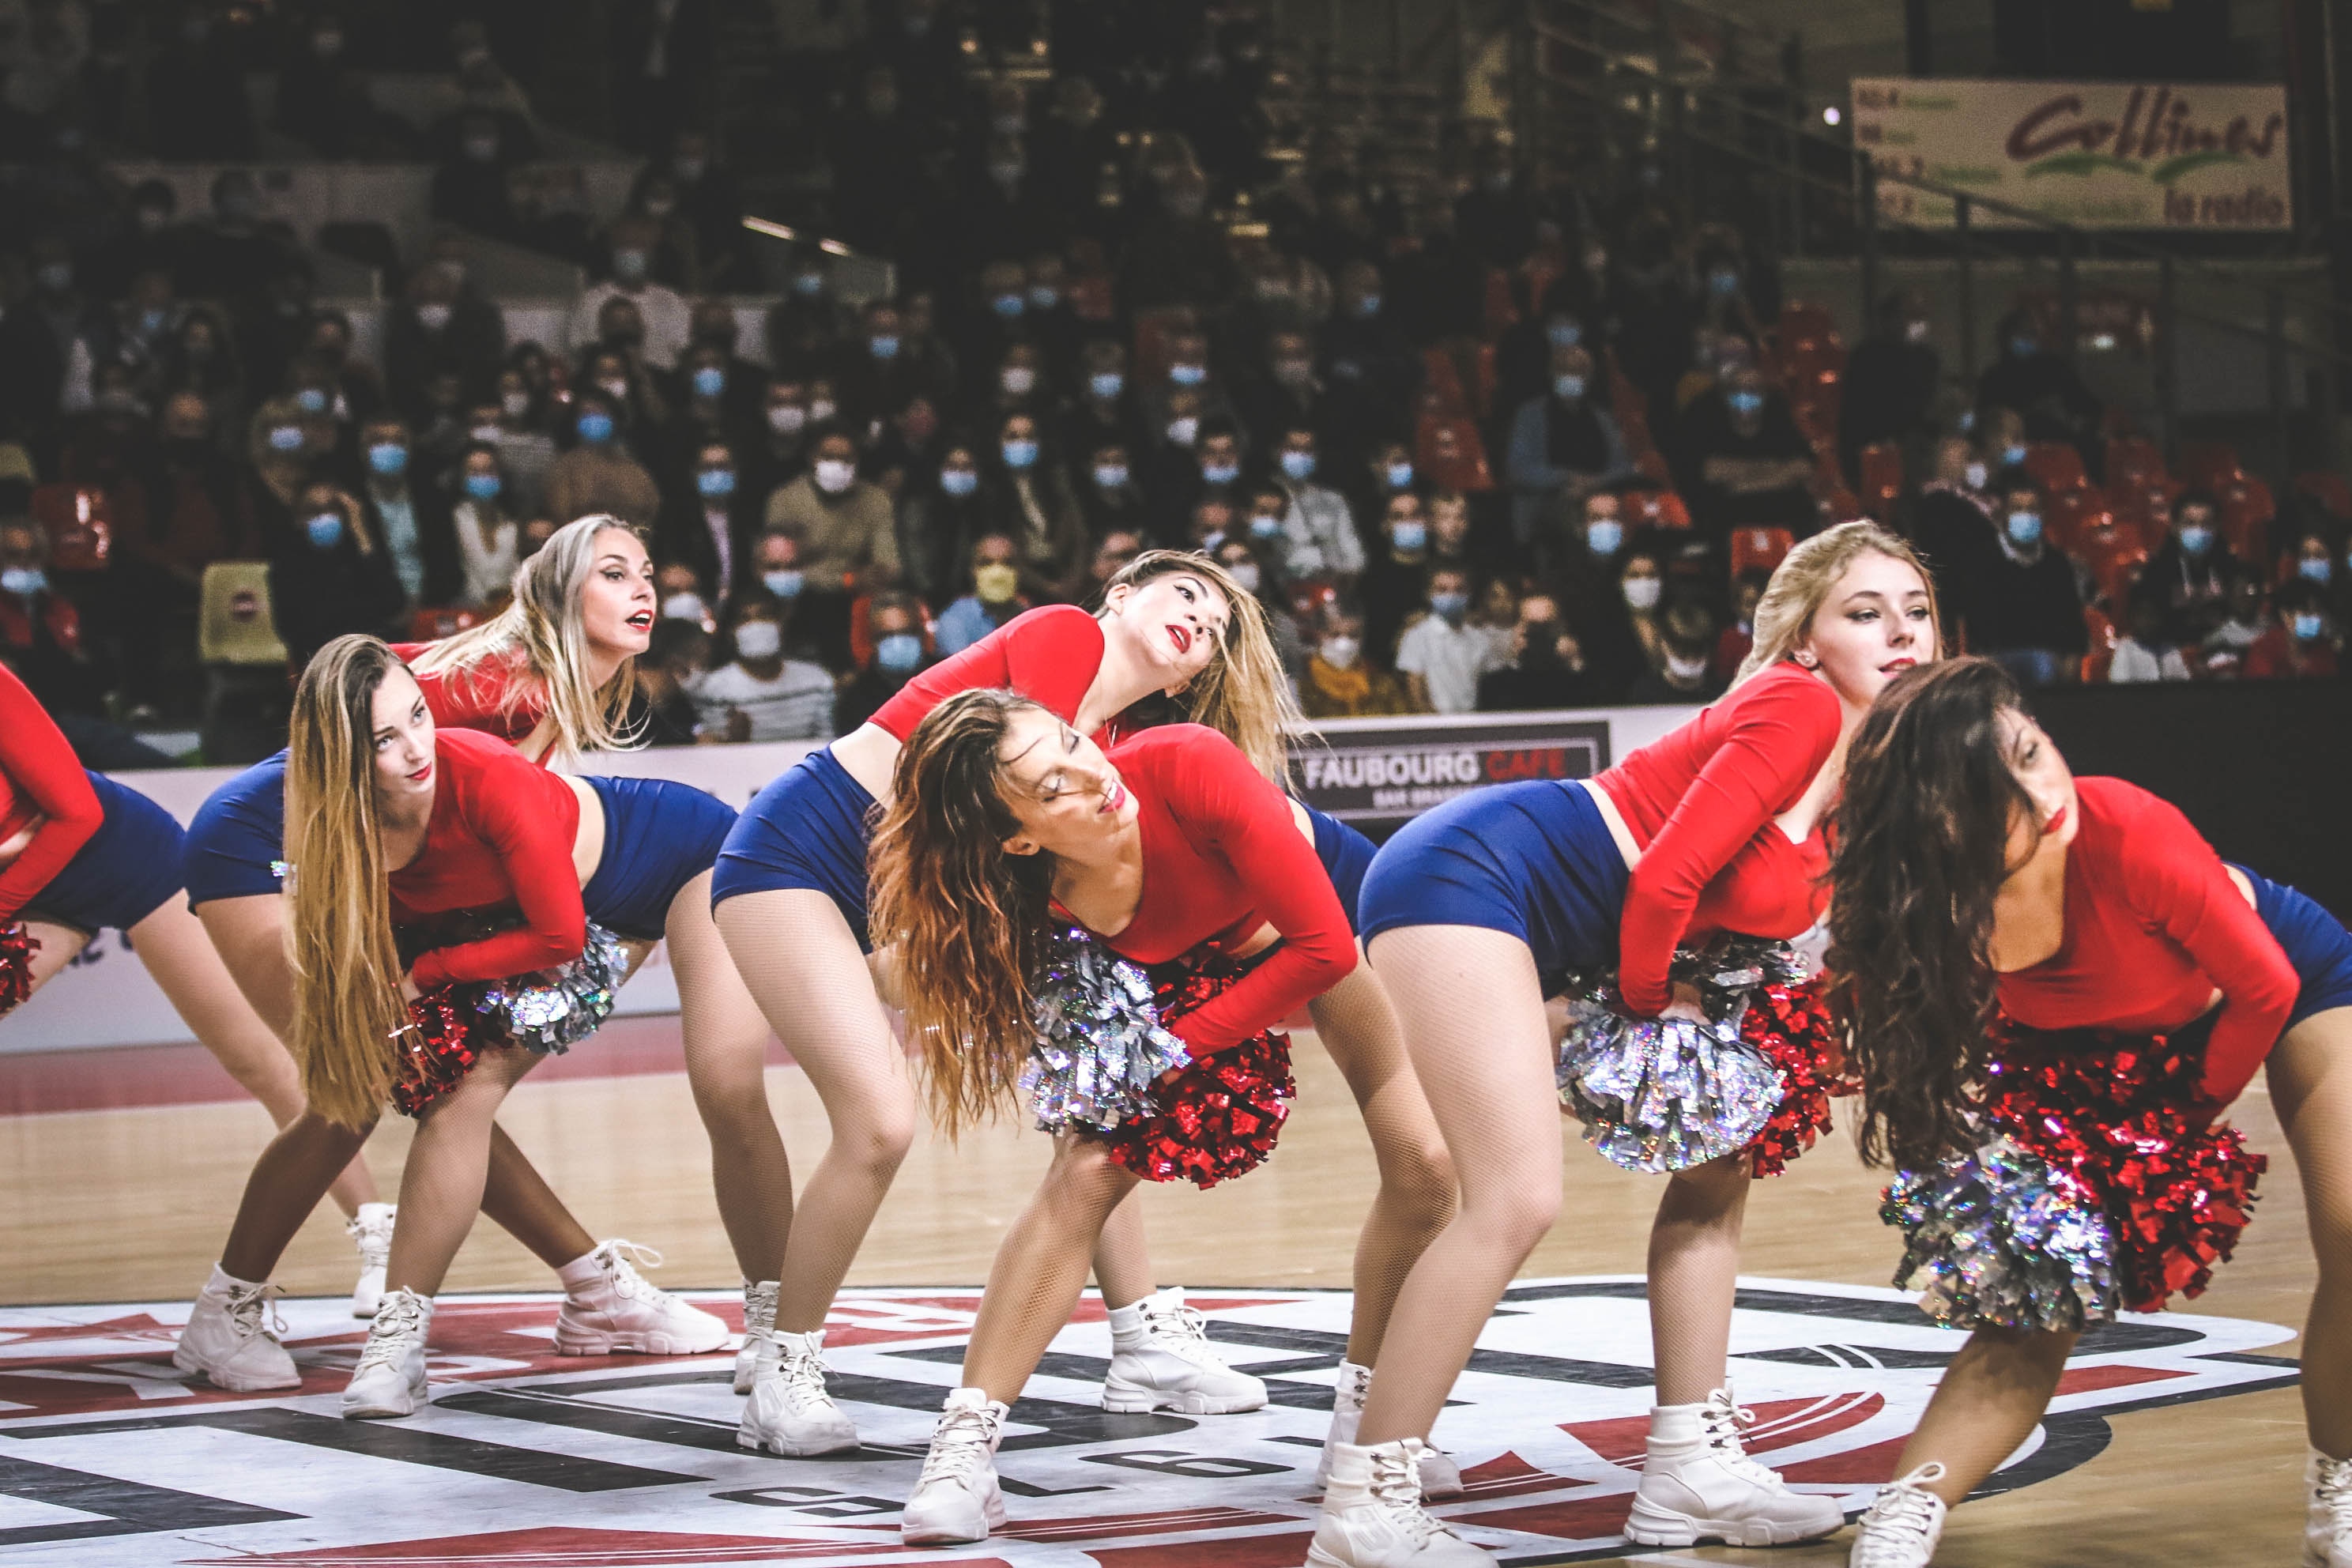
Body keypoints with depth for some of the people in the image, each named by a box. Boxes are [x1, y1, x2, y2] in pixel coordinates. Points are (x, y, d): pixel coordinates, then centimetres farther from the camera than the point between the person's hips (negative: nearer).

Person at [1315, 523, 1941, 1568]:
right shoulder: (1797, 707, -17)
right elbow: (1666, 878, -20)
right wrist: (1647, 1007, -5)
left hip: (1554, 934, 10)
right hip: (1471, 875, -10)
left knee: (1714, 1169, 12)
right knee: (1518, 1196, -19)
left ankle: (1690, 1471, 16)